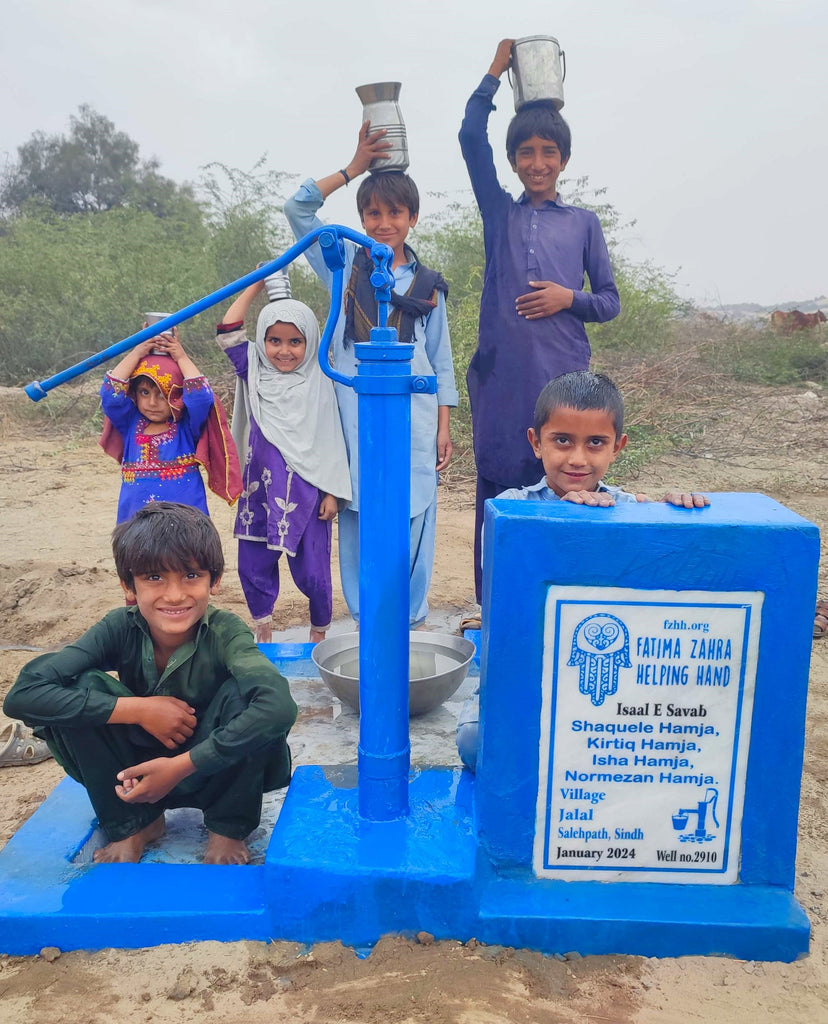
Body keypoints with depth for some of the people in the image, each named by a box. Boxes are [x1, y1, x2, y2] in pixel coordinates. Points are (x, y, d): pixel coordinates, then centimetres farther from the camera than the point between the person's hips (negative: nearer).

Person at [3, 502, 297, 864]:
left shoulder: (224, 632, -25)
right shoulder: (121, 628, -18)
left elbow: (279, 706, -44)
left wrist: (181, 766, -39)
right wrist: (138, 708, -33)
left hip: (217, 771, -2)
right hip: (140, 770, 2)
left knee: (242, 692, -31)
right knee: (80, 687, -22)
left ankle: (228, 826, -6)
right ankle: (133, 823, -1)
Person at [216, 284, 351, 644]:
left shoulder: (318, 384, -4)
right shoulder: (255, 373, 5)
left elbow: (330, 442, -3)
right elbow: (228, 333, -4)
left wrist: (331, 492, -5)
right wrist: (256, 285, -2)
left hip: (305, 494, -3)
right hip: (260, 492, 3)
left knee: (311, 570, 2)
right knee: (253, 564, 10)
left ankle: (319, 632, 28)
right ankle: (262, 632, 32)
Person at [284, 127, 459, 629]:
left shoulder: (428, 285, 10)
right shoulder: (346, 265, 9)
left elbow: (441, 362, 11)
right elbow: (298, 208, -1)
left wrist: (444, 428, 6)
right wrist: (354, 167, -1)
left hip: (414, 417, 0)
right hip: (356, 413, 0)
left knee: (412, 516, 1)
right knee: (359, 515, 3)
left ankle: (410, 616, 16)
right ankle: (365, 616, 17)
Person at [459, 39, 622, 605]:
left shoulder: (583, 222, 13)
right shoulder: (500, 212, 14)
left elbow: (611, 301, 12)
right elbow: (471, 139, 5)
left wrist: (570, 298, -6)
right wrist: (495, 72, 8)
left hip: (565, 373, 0)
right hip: (501, 373, 1)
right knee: (498, 484, 2)